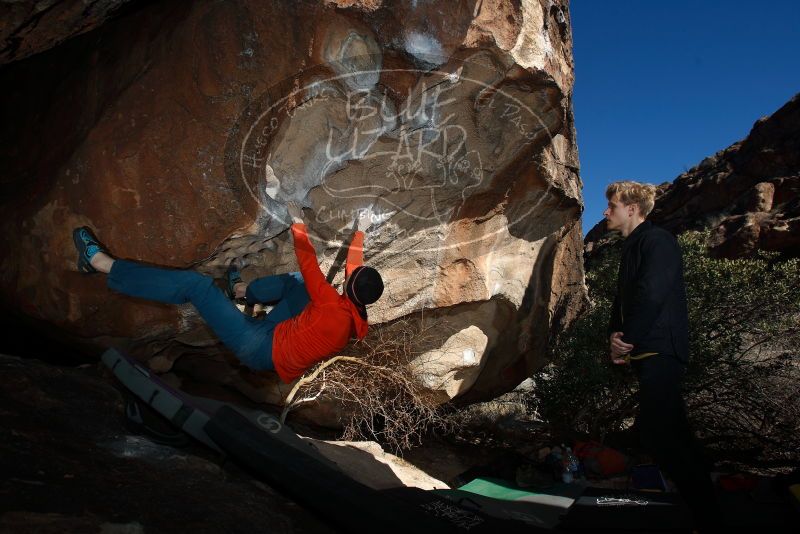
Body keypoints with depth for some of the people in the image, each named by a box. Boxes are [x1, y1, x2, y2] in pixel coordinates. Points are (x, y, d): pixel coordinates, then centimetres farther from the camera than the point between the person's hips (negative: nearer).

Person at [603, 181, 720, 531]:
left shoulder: (657, 240, -10)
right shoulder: (632, 248, 20)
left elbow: (651, 296, -22)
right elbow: (623, 298, 18)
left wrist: (627, 341, -15)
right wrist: (615, 333, 0)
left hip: (660, 352, -10)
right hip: (646, 355, 10)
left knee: (658, 431, -14)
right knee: (671, 430, 15)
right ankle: (703, 505, 27)